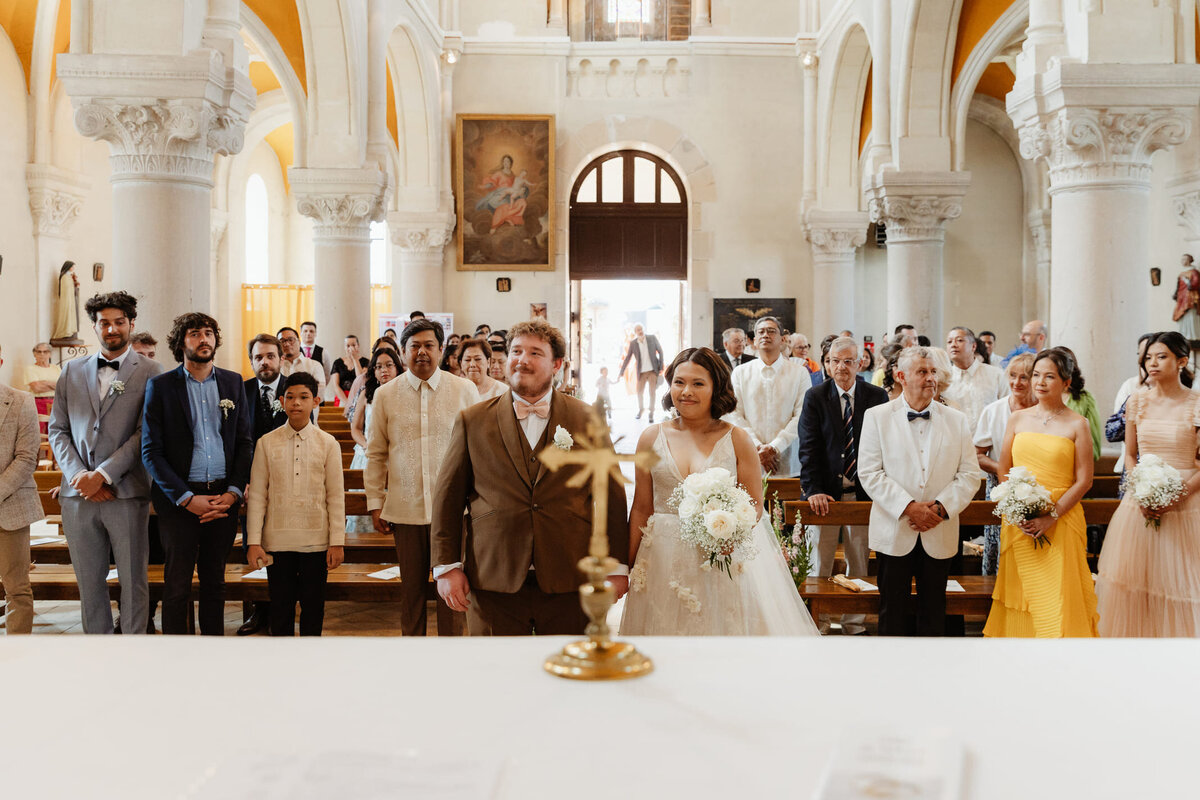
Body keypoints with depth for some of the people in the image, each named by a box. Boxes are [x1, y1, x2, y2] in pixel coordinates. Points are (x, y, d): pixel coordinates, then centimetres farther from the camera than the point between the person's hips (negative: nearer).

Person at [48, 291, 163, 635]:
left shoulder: (149, 372, 1)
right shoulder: (72, 371, 13)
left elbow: (146, 434, -6)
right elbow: (57, 429, 11)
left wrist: (102, 474, -12)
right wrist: (79, 474, -4)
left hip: (126, 491, -3)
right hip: (78, 492, 4)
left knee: (133, 579, 2)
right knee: (88, 580, 10)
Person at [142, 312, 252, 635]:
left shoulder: (233, 382, 9)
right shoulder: (160, 386, -1)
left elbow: (244, 442, 9)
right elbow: (151, 451, -5)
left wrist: (233, 491, -4)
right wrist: (187, 498, -12)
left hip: (223, 497, 3)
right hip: (178, 499, -3)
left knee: (214, 580, 12)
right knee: (177, 585, 3)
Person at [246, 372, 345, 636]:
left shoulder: (328, 443, 2)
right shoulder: (267, 443, 3)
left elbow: (336, 495, 3)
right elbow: (256, 495, 3)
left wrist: (337, 542, -1)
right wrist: (253, 541, -2)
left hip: (316, 541, 0)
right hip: (278, 540, 0)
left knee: (313, 605, 7)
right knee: (280, 605, 6)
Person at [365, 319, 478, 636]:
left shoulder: (465, 390, 2)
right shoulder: (385, 395, 5)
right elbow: (375, 454, 10)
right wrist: (375, 502, 6)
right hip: (405, 508, 1)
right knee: (411, 588, 11)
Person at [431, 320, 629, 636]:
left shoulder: (587, 420, 5)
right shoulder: (472, 421, 5)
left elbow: (612, 496, 6)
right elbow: (448, 498, 6)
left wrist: (617, 566, 3)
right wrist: (447, 566, 0)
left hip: (569, 584, 0)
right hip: (494, 584, 0)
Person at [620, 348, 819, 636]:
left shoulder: (737, 439, 0)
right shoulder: (652, 438, 4)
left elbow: (755, 503, 1)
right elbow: (641, 509, 6)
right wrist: (625, 568, 3)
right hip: (664, 562, 1)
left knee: (724, 627, 4)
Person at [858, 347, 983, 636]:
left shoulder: (956, 420, 7)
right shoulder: (876, 417, 0)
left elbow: (970, 474, 3)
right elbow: (869, 472, -7)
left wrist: (941, 507, -12)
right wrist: (908, 507, -16)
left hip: (940, 535, 2)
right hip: (894, 533, -2)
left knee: (933, 615, 9)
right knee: (893, 613, 6)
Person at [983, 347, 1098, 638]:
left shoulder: (1077, 425, 0)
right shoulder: (1017, 419, 9)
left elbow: (1084, 480, -3)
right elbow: (1003, 470, 11)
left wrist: (1051, 516, -12)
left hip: (1060, 524, -3)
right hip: (1018, 524, 3)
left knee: (1058, 598, -4)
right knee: (1020, 596, 6)